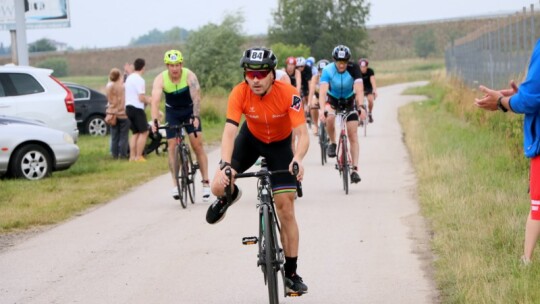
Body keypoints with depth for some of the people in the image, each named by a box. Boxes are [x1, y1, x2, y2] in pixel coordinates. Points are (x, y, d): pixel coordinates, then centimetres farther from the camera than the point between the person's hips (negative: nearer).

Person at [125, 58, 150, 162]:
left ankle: (132, 156, 9)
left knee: (135, 133, 13)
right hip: (137, 108, -9)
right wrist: (148, 101, 0)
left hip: (128, 107, 9)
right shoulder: (140, 80, -15)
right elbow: (141, 98, -19)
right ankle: (138, 156, -8)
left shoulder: (129, 78, 13)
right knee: (144, 132, -3)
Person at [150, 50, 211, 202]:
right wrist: (155, 121, -48)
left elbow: (196, 98, -34)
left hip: (190, 111, -1)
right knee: (172, 147, -6)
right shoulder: (160, 79, -22)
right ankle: (175, 184, 0)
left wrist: (195, 117, -49)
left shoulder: (190, 76, -25)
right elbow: (155, 101, -33)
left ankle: (205, 182, -5)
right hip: (172, 112, 1)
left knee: (197, 145, -9)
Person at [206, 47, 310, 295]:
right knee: (219, 186, -19)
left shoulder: (288, 94, -32)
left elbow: (302, 134, -36)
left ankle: (291, 273, 8)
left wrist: (297, 159, -56)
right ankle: (231, 195, 23)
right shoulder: (239, 93, -29)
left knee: (286, 210, -5)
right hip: (251, 138, 1)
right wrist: (225, 165, -50)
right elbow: (229, 132, -34)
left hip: (280, 144, -1)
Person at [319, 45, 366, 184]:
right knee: (330, 118, -33)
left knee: (353, 135, -7)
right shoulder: (328, 70, -27)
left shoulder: (353, 68, -26)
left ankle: (355, 169, -4)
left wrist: (361, 106, -50)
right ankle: (332, 143, -6)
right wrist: (323, 109, -53)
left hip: (349, 100, 0)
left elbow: (359, 89, -34)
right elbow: (323, 91, -38)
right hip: (332, 99, 0)